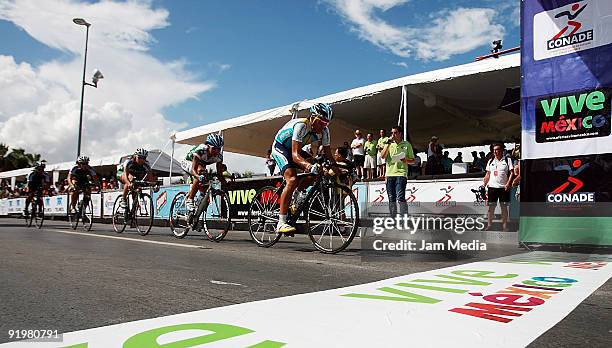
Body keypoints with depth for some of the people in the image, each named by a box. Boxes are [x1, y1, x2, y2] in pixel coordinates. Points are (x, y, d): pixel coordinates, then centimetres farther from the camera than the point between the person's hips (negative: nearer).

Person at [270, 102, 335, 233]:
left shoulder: (324, 131, -13)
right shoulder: (301, 125, -33)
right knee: (292, 180, -27)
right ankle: (281, 223, -25)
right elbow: (295, 155, -41)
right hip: (280, 147, -7)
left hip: (294, 149, 7)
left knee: (317, 171, -14)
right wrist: (308, 166, -58)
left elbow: (328, 155, -5)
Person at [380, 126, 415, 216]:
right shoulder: (389, 144, 16)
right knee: (391, 199, 6)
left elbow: (412, 161, 11)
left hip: (401, 173, -3)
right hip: (389, 174, 3)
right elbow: (383, 156, -1)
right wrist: (388, 144, -6)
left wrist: (406, 160, -10)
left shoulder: (407, 145, 10)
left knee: (400, 198, -16)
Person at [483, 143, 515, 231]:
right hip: (492, 187, 2)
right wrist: (484, 185, 7)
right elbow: (488, 174, 15)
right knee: (491, 207, 2)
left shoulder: (507, 160, 2)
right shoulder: (490, 161, 12)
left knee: (504, 207, 3)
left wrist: (508, 184, -14)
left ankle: (504, 225, 11)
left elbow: (511, 173, -2)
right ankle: (489, 225, 8)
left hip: (503, 187, -2)